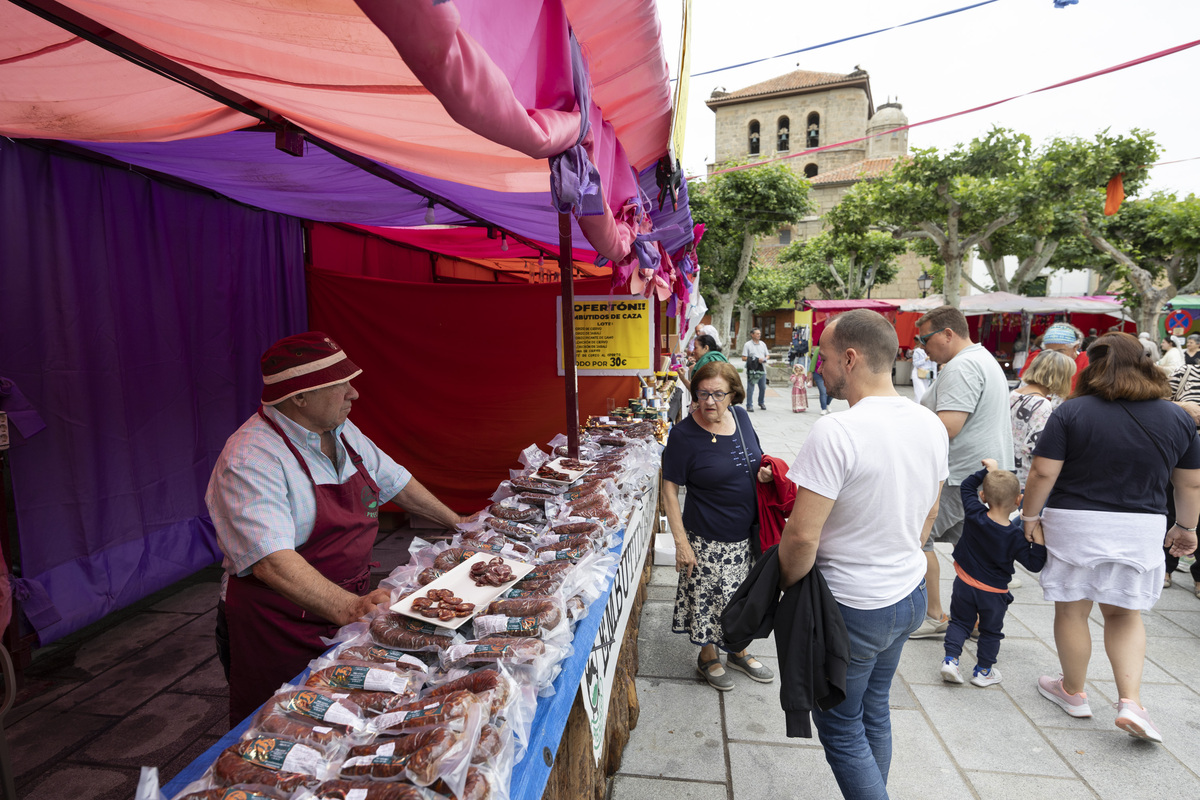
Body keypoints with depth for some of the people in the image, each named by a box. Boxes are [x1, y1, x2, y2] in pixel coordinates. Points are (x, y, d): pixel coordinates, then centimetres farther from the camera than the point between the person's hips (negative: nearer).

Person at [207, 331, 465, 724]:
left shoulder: (341, 432, 2)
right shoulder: (248, 460, -24)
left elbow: (394, 480, 13)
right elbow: (272, 561, -35)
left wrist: (457, 522, 15)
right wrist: (348, 608, -45)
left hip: (347, 611, 7)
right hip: (281, 634, -7)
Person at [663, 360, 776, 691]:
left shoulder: (740, 416, -2)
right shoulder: (683, 434, -19)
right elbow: (670, 489, -15)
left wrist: (765, 471, -8)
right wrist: (681, 542, -17)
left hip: (747, 533, 6)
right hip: (709, 539, -5)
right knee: (707, 599, 10)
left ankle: (738, 651, 45)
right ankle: (708, 657, 37)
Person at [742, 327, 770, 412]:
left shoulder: (763, 344, 14)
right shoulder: (748, 345, -2)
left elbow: (768, 355, 19)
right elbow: (743, 358, -8)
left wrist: (765, 359, -6)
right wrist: (756, 360, -15)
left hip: (762, 370, 5)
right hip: (752, 370, -5)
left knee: (763, 387, 11)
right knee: (750, 388, -3)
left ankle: (761, 403, 30)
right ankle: (749, 405, 4)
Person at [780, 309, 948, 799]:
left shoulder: (835, 433, -28)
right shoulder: (931, 425, -2)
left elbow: (802, 536, -26)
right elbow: (928, 514, 11)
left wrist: (787, 585, -8)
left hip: (854, 607, -8)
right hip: (911, 595, 8)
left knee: (841, 727, 13)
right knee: (874, 712, 25)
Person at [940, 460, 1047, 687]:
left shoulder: (974, 515, -17)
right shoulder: (1016, 536, -21)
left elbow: (966, 486, 0)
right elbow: (1034, 564, -14)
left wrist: (987, 471, 2)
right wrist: (1038, 540, -18)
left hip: (964, 585, 1)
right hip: (993, 594, -1)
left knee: (960, 621, 17)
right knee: (991, 631, 19)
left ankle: (950, 658, 6)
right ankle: (983, 670, 28)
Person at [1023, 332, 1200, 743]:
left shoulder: (1071, 412, -11)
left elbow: (1043, 473, -14)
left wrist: (1030, 516, -1)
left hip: (1074, 525, -3)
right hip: (1141, 530, 4)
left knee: (1072, 612, 11)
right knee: (1125, 615, 20)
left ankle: (1073, 693, 27)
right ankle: (1131, 701, 11)